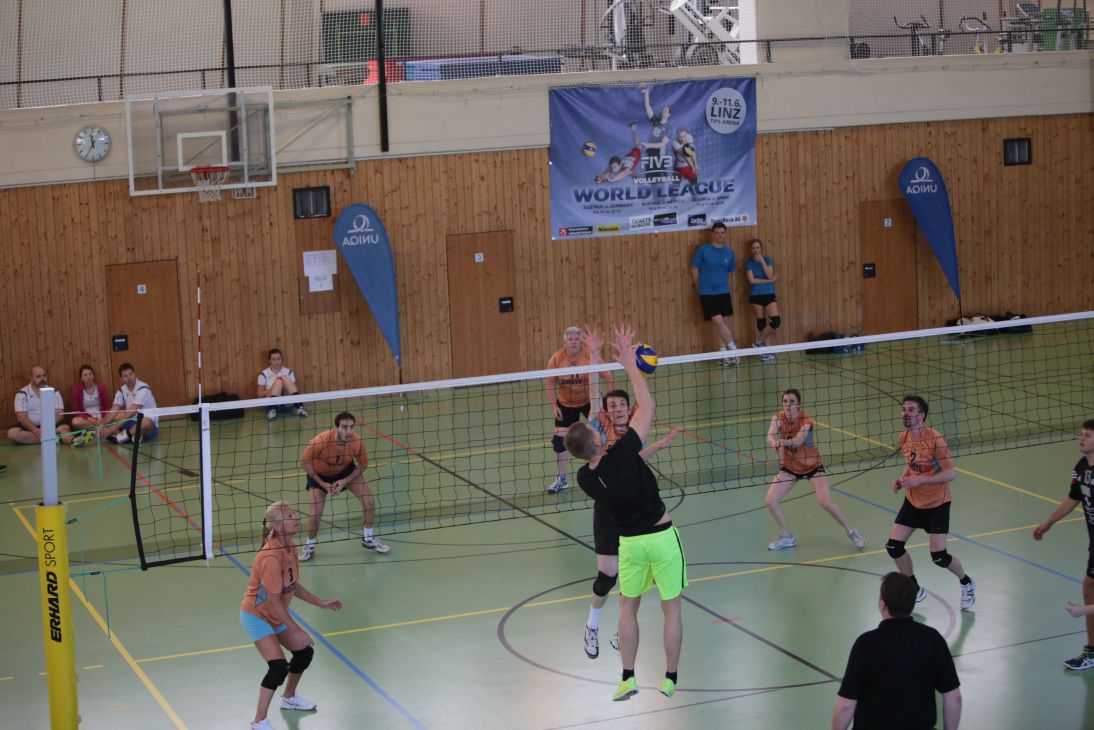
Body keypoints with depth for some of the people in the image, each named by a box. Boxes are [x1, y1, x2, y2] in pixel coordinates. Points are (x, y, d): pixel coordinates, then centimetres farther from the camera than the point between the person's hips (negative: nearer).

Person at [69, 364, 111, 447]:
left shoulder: (101, 387, -1)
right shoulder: (77, 389, -3)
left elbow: (108, 407, 1)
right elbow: (76, 410, -2)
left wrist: (102, 419, -17)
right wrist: (88, 418, -19)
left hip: (100, 419, 0)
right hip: (86, 419, 0)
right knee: (75, 421, -35)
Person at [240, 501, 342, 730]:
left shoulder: (290, 549, -3)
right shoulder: (270, 558, -32)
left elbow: (293, 586, 9)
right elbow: (274, 600, -30)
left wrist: (321, 602, 9)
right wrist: (296, 631, -27)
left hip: (276, 616, 9)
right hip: (256, 616, -9)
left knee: (305, 651, 17)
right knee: (279, 666, -20)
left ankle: (289, 698, 42)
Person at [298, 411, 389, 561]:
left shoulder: (357, 442, -30)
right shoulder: (321, 441, -38)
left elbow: (362, 464, -10)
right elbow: (304, 462, -21)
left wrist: (346, 481, -21)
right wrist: (323, 484, -19)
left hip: (346, 471, 3)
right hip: (319, 474, -2)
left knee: (369, 500, -8)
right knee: (316, 513, -13)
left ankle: (368, 538, 16)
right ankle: (310, 545, 16)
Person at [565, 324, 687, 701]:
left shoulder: (584, 478, -9)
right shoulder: (622, 454, -23)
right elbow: (647, 407, -17)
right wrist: (629, 363, -14)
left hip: (629, 541, 3)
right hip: (661, 536, -3)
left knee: (628, 606, 20)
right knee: (671, 607, 10)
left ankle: (628, 679, 16)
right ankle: (670, 679, 17)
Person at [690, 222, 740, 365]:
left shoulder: (729, 252, 5)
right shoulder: (703, 250, -6)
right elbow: (694, 269, 1)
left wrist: (727, 288, 9)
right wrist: (700, 287, 4)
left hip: (724, 292, 4)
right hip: (707, 293, -4)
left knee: (725, 322, 6)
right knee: (718, 321, -13)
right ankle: (733, 349, 0)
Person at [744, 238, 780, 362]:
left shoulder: (768, 260, 3)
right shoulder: (749, 263, -1)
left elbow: (769, 275, -12)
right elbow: (752, 280, -12)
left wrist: (762, 261, -16)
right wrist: (768, 280, -12)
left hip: (769, 294, 1)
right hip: (756, 296, -1)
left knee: (776, 321, -13)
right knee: (761, 323, 2)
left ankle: (759, 341, 5)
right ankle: (767, 351, 9)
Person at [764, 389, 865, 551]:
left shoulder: (806, 419, -23)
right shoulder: (778, 418, -15)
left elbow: (798, 440, -42)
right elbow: (770, 436, -35)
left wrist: (783, 442, -63)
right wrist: (774, 442, -60)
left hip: (813, 466, -3)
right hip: (789, 467, 3)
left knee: (826, 503, -15)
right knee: (770, 501, -9)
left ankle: (851, 532, 10)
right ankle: (786, 538, 13)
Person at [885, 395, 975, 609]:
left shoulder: (935, 439, -24)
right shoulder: (904, 438, -2)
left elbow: (951, 473, -22)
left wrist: (920, 480, -30)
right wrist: (902, 478, -4)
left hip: (937, 504, -6)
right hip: (913, 501, 6)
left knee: (939, 556, -7)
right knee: (893, 546, -2)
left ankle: (967, 584, 23)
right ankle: (915, 589, 19)